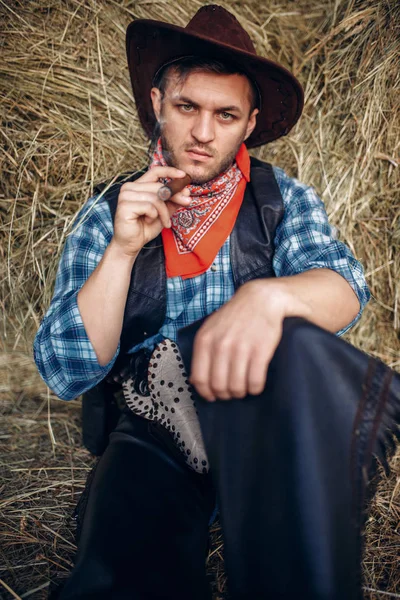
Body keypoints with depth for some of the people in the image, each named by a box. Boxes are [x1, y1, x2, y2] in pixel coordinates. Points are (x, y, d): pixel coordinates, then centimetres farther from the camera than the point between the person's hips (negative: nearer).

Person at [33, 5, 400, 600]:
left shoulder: (284, 198, 5)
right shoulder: (107, 215, 4)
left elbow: (346, 289, -14)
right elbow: (64, 372, -2)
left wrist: (267, 296, -37)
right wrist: (123, 249, -16)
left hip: (267, 417, 2)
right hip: (156, 431, -2)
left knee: (294, 346, -34)